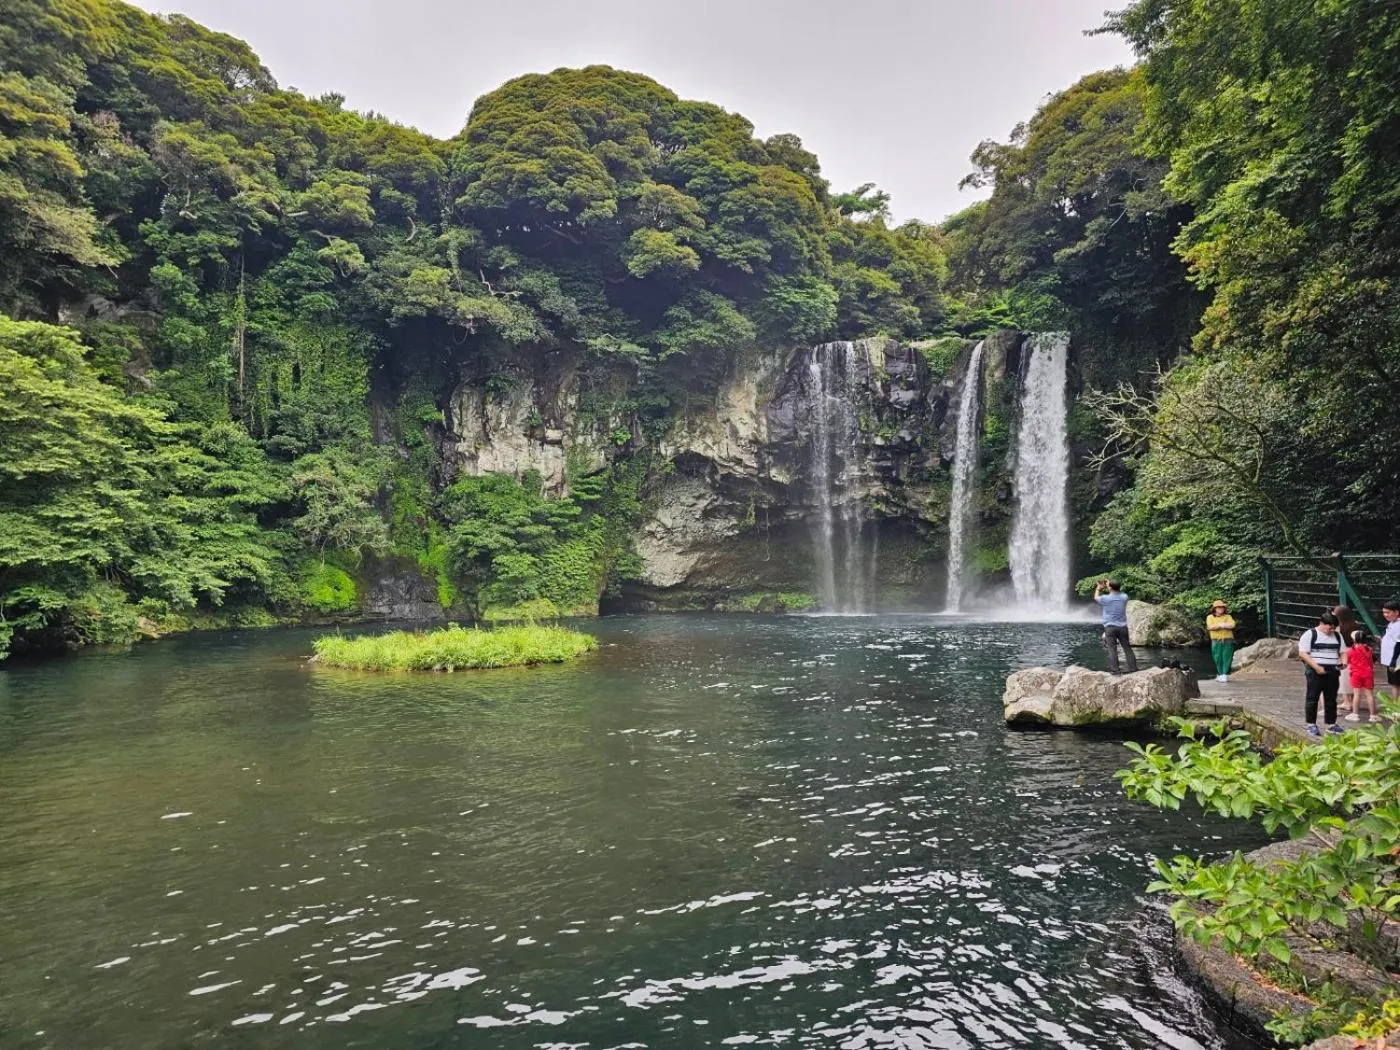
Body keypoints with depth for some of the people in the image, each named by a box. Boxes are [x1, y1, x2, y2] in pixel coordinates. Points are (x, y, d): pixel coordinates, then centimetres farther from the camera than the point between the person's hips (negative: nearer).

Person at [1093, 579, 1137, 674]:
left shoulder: (1105, 599, -8)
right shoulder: (1124, 597, 1)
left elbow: (1096, 598, 13)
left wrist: (1099, 588, 27)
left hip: (1110, 627, -4)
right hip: (1123, 626, 4)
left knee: (1112, 649, -3)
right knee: (1127, 648, 9)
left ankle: (1115, 670, -7)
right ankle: (1133, 668, 10)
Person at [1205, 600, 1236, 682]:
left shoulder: (1228, 617, 10)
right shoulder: (1210, 617, 8)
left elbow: (1232, 625, -8)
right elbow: (1210, 627, -8)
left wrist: (1218, 625, -14)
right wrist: (1221, 625, -14)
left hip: (1227, 641, 0)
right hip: (1216, 641, 0)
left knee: (1227, 658, -5)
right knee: (1218, 658, 0)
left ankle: (1225, 675, -6)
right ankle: (1220, 674, 9)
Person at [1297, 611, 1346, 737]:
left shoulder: (1337, 636, 15)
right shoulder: (1310, 634, -5)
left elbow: (1343, 652, 20)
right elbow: (1303, 653, -11)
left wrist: (1344, 661, -4)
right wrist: (1317, 667, -20)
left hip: (1332, 672, 6)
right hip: (1315, 672, -6)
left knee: (1331, 699, 10)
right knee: (1312, 698, -3)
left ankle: (1331, 724, 19)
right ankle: (1311, 725, 3)